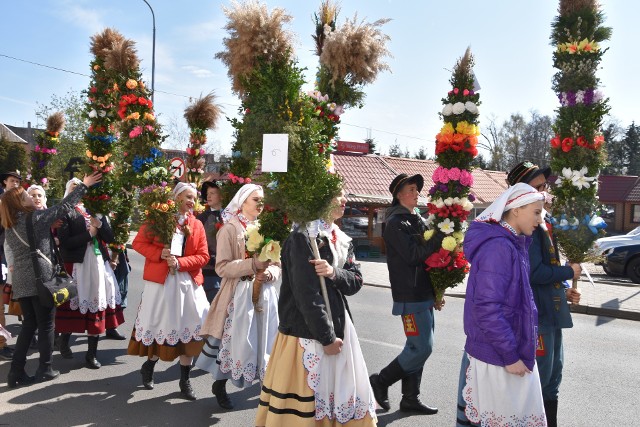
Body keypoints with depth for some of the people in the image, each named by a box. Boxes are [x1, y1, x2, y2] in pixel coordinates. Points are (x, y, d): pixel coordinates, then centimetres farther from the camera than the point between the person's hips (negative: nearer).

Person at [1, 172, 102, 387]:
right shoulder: (36, 218, -8)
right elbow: (64, 207, -5)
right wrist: (84, 185, 1)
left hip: (21, 281, 7)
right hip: (41, 279, -6)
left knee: (29, 324, 13)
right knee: (46, 324, 5)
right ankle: (45, 369, 13)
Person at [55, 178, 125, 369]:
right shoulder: (65, 213, -2)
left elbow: (109, 237, 7)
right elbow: (64, 242, -12)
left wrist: (100, 225, -9)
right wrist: (89, 234, -12)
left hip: (98, 262, 4)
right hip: (77, 264, -4)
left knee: (97, 305, 4)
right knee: (73, 303, 6)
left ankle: (92, 353, 13)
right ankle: (64, 340, 32)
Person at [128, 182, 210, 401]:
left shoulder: (197, 225, 7)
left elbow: (203, 256, 2)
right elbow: (138, 243, -1)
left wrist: (180, 262, -13)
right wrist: (160, 254, -17)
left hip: (188, 282, 3)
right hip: (160, 281, -3)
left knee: (188, 328, 3)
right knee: (161, 325, 6)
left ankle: (185, 379, 16)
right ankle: (149, 365, 34)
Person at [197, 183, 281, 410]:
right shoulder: (229, 229, -5)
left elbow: (277, 265, 12)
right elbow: (222, 267, -12)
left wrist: (269, 273, -10)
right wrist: (253, 264, -21)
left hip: (264, 294, 5)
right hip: (239, 294, -4)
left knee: (263, 339, 7)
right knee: (234, 339, 2)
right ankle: (220, 385, 22)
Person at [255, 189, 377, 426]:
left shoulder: (341, 239, 11)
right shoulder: (303, 237, -16)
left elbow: (356, 282, 6)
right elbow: (307, 294, -20)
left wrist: (334, 273, -15)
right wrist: (326, 337, -16)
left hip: (338, 328, 8)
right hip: (308, 333, -8)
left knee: (345, 393, 14)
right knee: (304, 401, 2)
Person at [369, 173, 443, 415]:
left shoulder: (418, 220, 15)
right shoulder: (395, 222, -10)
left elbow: (427, 253, 16)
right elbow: (413, 255, -20)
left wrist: (437, 291, 10)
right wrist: (439, 238, -17)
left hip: (424, 293, 9)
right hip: (410, 295, -8)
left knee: (419, 347, 11)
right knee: (422, 347, -8)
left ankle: (410, 398, 22)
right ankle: (381, 381, 8)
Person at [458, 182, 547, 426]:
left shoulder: (514, 243, 8)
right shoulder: (498, 248, -22)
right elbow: (487, 309, -25)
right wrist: (510, 355, -20)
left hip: (510, 348, 9)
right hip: (499, 356, -9)